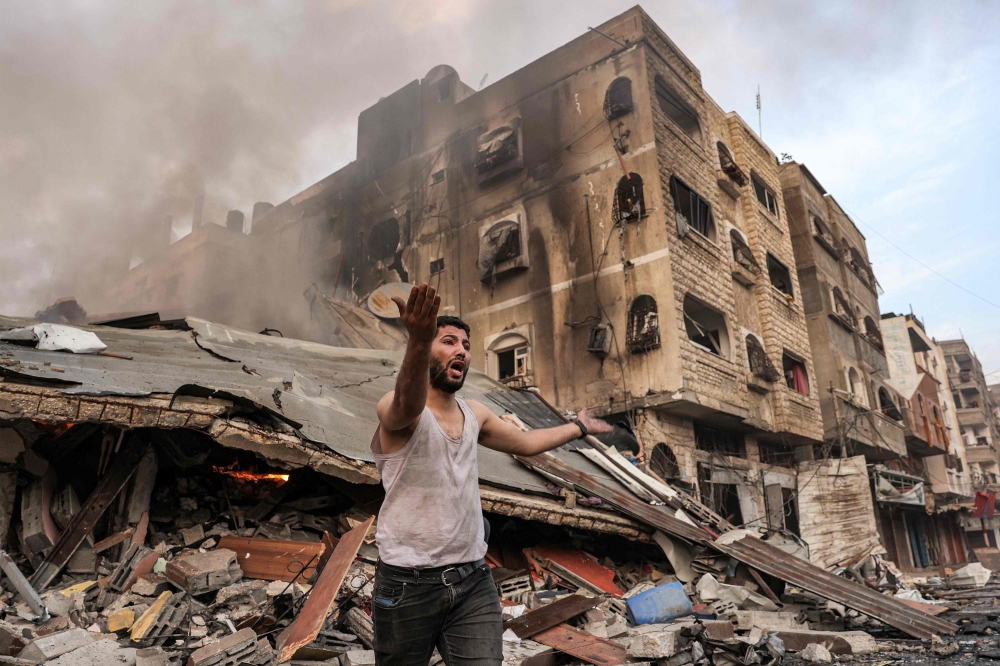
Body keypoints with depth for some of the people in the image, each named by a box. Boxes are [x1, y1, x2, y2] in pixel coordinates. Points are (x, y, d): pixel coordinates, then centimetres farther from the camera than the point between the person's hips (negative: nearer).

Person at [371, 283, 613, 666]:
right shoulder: (395, 410, -14)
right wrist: (418, 341, -60)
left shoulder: (473, 415, 8)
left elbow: (526, 443, 25)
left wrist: (579, 427, 36)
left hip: (473, 581, 5)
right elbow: (408, 405, -40)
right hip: (409, 586, -4)